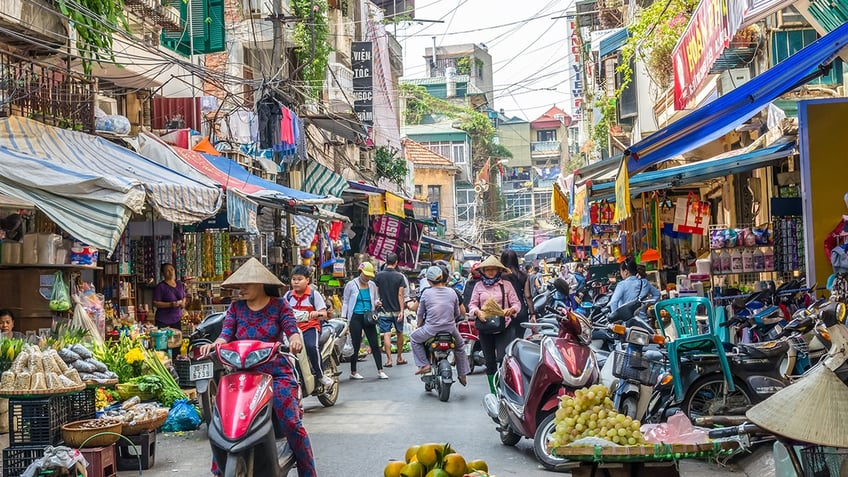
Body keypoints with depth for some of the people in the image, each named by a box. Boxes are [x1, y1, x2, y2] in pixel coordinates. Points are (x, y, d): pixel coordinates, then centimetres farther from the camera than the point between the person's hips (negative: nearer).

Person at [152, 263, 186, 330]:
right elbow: (155, 303, -13)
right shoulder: (160, 287, -10)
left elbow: (184, 297, 22)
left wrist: (183, 302, -1)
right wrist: (170, 304, -23)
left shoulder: (179, 284, 9)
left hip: (177, 319, 5)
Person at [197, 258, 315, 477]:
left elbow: (291, 328, -7)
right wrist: (215, 344, -22)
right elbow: (226, 333, 1)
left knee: (291, 423, -17)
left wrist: (295, 339, -31)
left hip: (276, 371, -3)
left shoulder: (279, 305, 5)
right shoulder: (236, 307, 12)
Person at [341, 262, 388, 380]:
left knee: (375, 344, -1)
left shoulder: (372, 285, 10)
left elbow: (376, 299, 21)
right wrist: (343, 317, -1)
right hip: (356, 317, -3)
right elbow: (345, 302, 5)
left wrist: (377, 303, -3)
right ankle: (353, 372, 10)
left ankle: (380, 371, 3)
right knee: (355, 345, 1)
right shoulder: (351, 285, 0)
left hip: (368, 317, 3)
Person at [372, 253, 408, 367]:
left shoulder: (378, 276, -3)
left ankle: (389, 359, -9)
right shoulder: (400, 276, -7)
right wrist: (402, 311, -10)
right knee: (399, 333, 15)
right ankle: (399, 358, 23)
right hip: (397, 310, 0)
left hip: (384, 310, 0)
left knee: (386, 334, -2)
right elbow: (400, 295, -10)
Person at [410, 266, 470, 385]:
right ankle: (462, 374, 34)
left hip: (431, 330, -3)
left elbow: (420, 313, 5)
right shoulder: (452, 293, 2)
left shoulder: (426, 293, -5)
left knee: (414, 338, 22)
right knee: (459, 345, 30)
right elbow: (457, 314, 9)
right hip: (450, 329, 3)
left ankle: (424, 364, 11)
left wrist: (419, 326, 23)